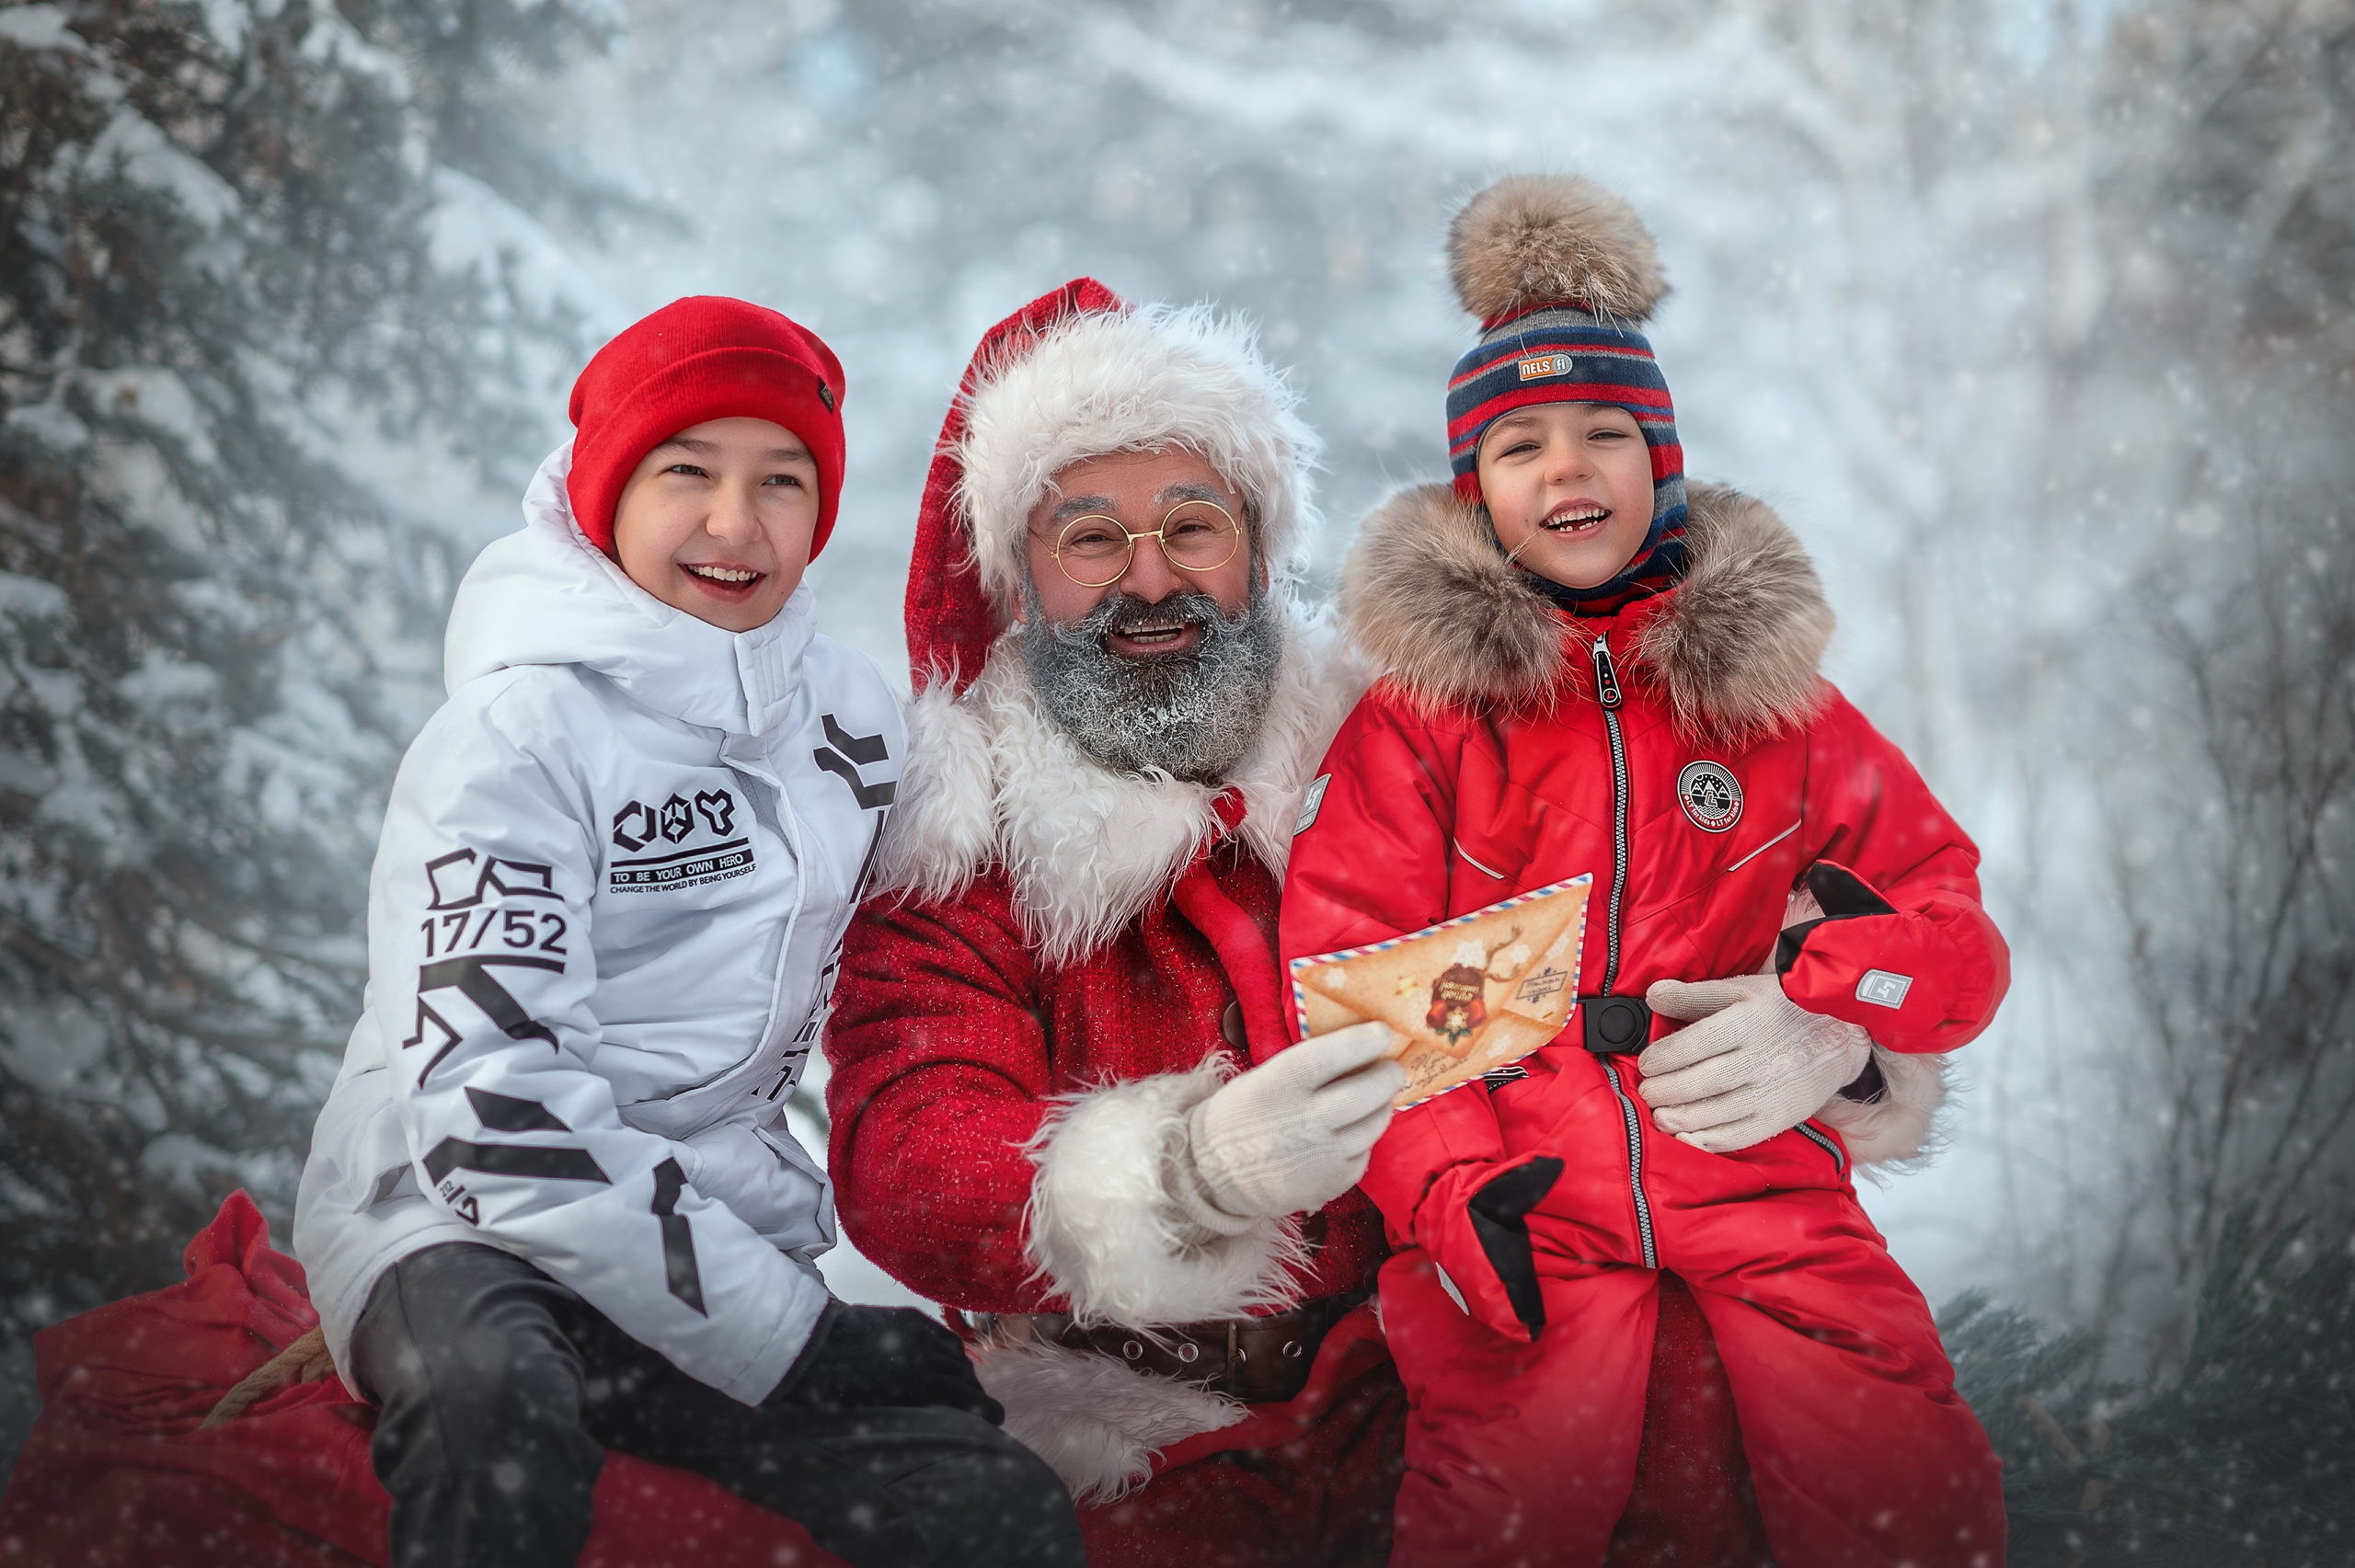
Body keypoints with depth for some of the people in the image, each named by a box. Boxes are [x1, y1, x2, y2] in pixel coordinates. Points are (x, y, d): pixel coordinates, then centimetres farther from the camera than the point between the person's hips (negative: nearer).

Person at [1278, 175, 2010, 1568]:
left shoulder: (1768, 686, 16)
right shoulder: (1418, 712, 10)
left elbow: (1949, 914, 16)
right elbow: (1350, 976, 3)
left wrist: (1836, 1005, -7)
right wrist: (1447, 1187, -13)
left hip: (1752, 1161, 2)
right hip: (1520, 1185, -2)